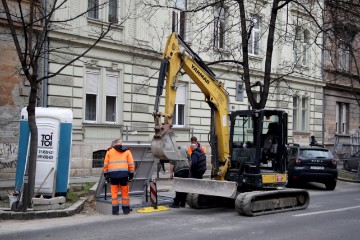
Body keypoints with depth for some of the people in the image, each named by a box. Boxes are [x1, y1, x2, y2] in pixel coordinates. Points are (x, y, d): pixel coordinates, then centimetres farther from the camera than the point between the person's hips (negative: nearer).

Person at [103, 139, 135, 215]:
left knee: (114, 193, 4)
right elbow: (131, 163, 6)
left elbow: (106, 164, 9)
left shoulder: (109, 151, 13)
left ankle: (115, 210, 1)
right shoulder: (127, 151, 13)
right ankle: (126, 210, 12)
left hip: (113, 174, 0)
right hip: (124, 174, 0)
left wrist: (106, 174, 12)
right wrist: (131, 173, 10)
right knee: (125, 192, 7)